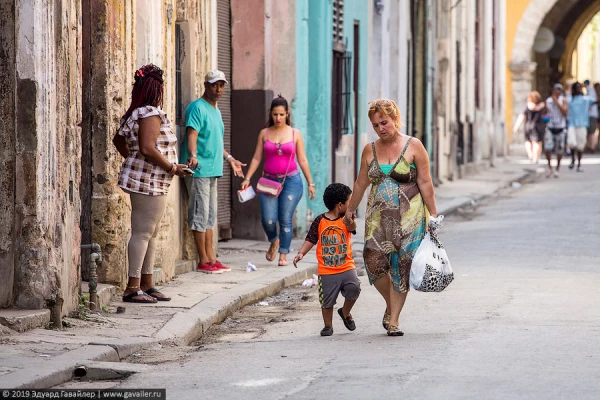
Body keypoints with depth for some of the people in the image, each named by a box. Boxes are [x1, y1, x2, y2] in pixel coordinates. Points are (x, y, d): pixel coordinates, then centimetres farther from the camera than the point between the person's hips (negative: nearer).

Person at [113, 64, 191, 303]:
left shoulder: (134, 114, 15)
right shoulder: (151, 114, -16)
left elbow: (118, 140, 25)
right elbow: (147, 148, -25)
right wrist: (173, 168, -17)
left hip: (147, 181, 11)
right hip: (149, 182, -11)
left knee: (151, 233, 15)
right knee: (143, 233, -9)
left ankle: (146, 285, 20)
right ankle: (133, 288, -8)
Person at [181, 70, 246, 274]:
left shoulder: (216, 111, 20)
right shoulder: (197, 108, -9)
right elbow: (192, 135, -22)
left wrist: (229, 159, 36)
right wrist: (192, 155, -37)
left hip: (212, 169, 10)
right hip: (199, 170, -10)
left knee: (210, 216, 12)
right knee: (200, 214, -7)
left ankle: (211, 259, 16)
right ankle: (203, 262, -6)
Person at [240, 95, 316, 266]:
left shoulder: (295, 134, 6)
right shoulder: (264, 134, 8)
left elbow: (302, 160, 7)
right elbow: (256, 158, 7)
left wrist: (310, 183, 5)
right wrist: (247, 178, -3)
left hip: (291, 181, -1)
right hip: (269, 180, 1)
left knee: (285, 219, -6)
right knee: (268, 219, -10)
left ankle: (283, 255, 5)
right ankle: (274, 241, 22)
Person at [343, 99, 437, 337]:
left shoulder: (413, 146, -2)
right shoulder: (370, 151, 9)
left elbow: (425, 183, -2)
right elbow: (361, 183, 21)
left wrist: (433, 214, -4)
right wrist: (351, 210, 27)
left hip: (408, 217, -3)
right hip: (378, 216, 3)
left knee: (401, 267, -5)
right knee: (374, 261, -11)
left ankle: (393, 320, 2)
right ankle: (391, 305, 15)